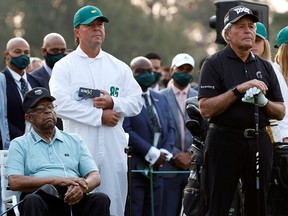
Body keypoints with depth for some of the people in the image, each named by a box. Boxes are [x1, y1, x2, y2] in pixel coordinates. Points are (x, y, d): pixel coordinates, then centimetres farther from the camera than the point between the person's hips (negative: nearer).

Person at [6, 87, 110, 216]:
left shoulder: (74, 141, 26)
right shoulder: (19, 145, 17)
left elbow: (95, 176, 15)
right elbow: (14, 182, -1)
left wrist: (81, 187, -12)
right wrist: (58, 181, -9)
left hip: (74, 200, 3)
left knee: (100, 199, -30)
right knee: (32, 200, -38)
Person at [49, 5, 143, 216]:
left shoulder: (119, 67, 16)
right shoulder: (64, 66, 3)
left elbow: (137, 101, 9)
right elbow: (61, 104, -10)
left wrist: (113, 103, -11)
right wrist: (99, 116, -11)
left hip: (113, 149, 4)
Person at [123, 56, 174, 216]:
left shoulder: (161, 99, 18)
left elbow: (170, 129, 16)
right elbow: (126, 130, -15)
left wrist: (164, 153, -2)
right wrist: (152, 153, -15)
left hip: (156, 168, 7)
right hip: (133, 168, -7)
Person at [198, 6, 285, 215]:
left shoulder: (265, 67, 14)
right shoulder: (214, 64, -1)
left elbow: (281, 112, 14)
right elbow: (206, 109, -11)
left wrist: (264, 102, -7)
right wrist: (239, 89, -17)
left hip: (259, 141, 5)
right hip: (225, 141, -5)